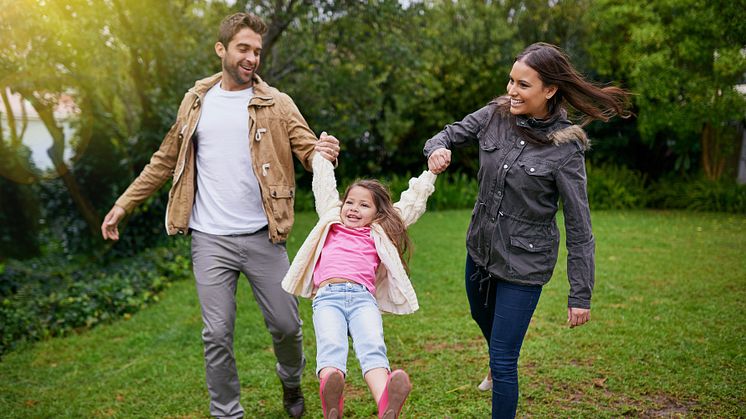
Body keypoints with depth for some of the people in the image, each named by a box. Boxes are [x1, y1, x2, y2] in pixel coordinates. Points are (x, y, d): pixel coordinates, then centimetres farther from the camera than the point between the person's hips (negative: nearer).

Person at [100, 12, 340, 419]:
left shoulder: (276, 104, 1)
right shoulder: (196, 101, 7)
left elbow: (309, 150, -6)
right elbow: (166, 160, 14)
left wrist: (325, 153, -31)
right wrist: (123, 205, 11)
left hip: (262, 237, 0)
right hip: (210, 240, 1)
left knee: (286, 325, 8)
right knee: (217, 334, 3)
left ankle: (291, 382, 39)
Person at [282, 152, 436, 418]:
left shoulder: (380, 233, 28)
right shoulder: (331, 223, 30)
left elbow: (412, 201, 33)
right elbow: (324, 184, 39)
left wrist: (430, 172, 33)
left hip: (364, 297, 0)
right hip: (327, 295, 0)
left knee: (372, 347, -28)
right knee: (331, 346, -29)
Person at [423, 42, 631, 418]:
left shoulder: (564, 147, -21)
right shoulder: (496, 115, -8)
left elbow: (579, 226, -17)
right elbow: (451, 133, 7)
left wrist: (580, 294, -15)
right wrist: (437, 149, -19)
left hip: (525, 262, -6)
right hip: (480, 248, 6)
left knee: (503, 362, -2)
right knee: (482, 317, 33)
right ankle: (499, 367, 66)